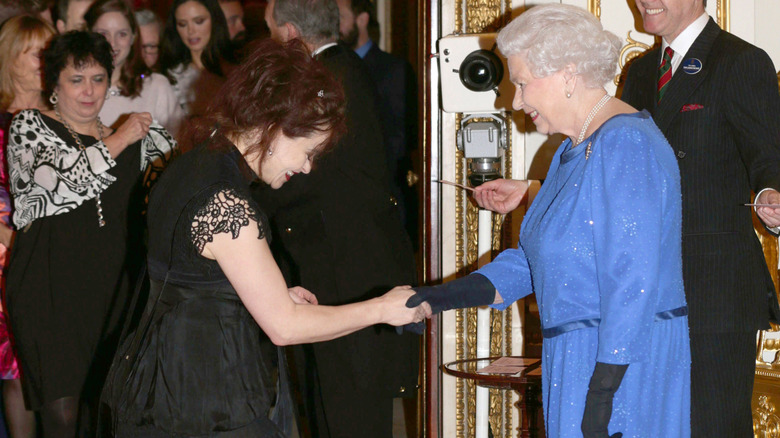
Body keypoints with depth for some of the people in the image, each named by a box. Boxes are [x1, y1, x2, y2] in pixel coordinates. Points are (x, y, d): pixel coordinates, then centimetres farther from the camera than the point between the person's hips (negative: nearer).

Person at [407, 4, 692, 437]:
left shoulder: (626, 145, -16)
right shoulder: (573, 150, 17)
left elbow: (634, 279, -21)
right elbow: (535, 257, 20)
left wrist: (602, 389, -23)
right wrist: (449, 295, 8)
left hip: (626, 365, -9)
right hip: (579, 354, 9)